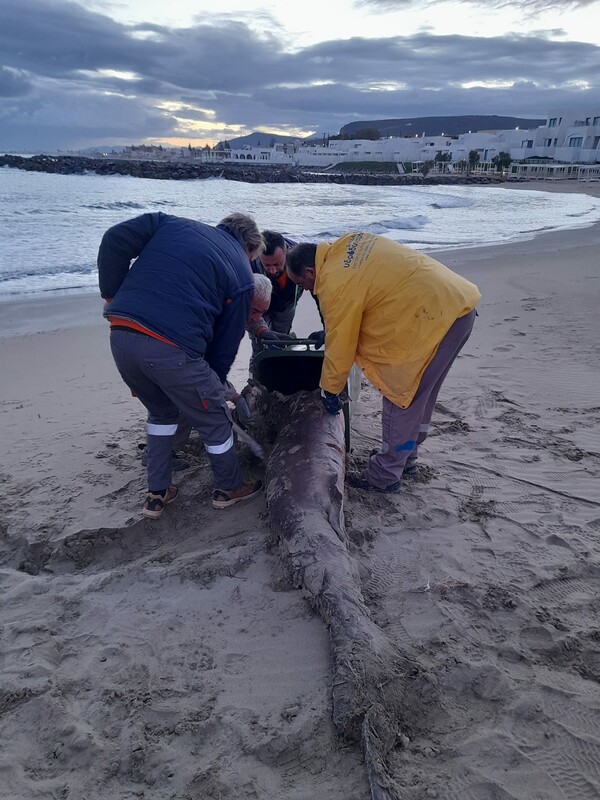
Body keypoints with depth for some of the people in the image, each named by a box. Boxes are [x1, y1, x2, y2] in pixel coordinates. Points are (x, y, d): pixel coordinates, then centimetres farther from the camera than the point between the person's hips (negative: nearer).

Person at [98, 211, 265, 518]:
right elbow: (228, 338, 10)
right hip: (173, 350, -5)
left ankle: (157, 495, 37)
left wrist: (112, 295, 15)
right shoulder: (241, 274, 10)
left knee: (161, 412, 30)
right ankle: (229, 488, 40)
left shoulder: (171, 223, 19)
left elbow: (114, 241, 8)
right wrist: (215, 381, 22)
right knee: (215, 419, 20)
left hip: (121, 337, 5)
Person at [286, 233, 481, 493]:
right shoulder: (345, 244, 10)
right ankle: (405, 458, 36)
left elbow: (340, 346, -9)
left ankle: (384, 476, 11)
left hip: (435, 316, -10)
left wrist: (329, 390, 6)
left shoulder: (335, 286, -16)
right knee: (420, 394, 20)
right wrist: (328, 331, 23)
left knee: (400, 398, 0)